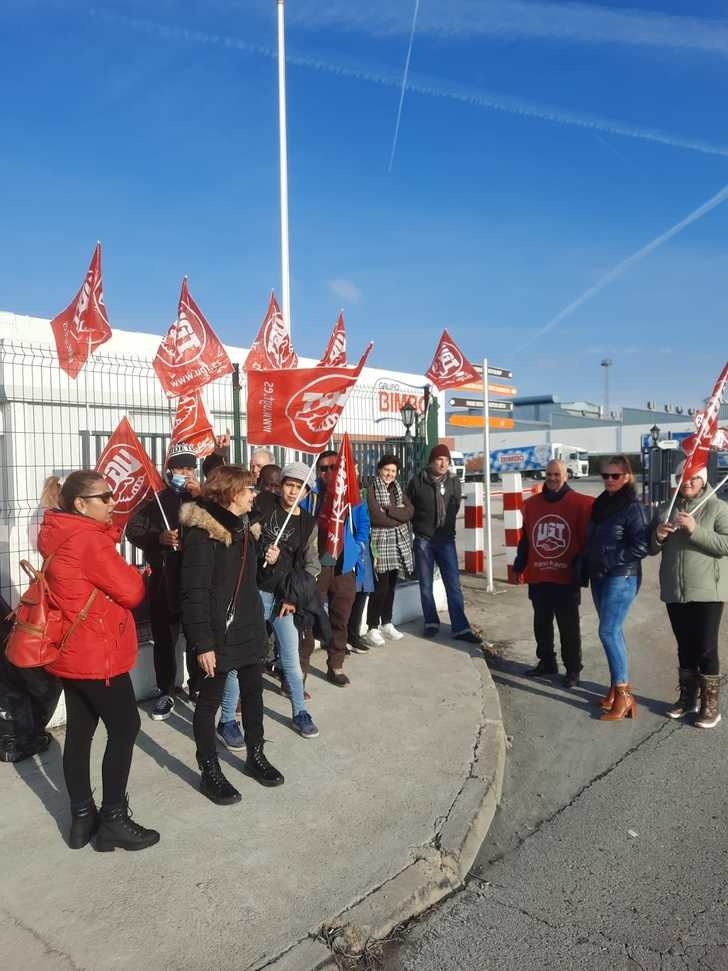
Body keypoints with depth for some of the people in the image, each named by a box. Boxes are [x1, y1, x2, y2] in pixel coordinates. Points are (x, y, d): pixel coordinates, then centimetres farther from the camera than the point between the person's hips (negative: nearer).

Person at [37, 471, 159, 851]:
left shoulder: (61, 537, 8)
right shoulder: (89, 540, -21)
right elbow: (131, 592, -18)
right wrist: (134, 572, 1)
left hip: (72, 652, 9)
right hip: (96, 654, -9)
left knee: (80, 732, 15)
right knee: (125, 728, 2)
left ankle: (82, 818, 26)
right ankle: (113, 820, 11)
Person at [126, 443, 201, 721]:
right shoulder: (155, 500, 3)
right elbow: (133, 530, 2)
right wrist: (158, 538, -14)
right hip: (164, 580, 0)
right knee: (164, 639, 8)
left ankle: (197, 687, 30)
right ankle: (166, 693, 23)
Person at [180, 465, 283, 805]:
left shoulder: (241, 526, 10)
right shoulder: (201, 533, -18)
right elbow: (194, 592, -21)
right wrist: (202, 643, -23)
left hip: (249, 627, 9)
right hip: (219, 633, -8)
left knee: (253, 691, 18)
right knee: (210, 699, 7)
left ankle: (255, 756, 36)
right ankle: (210, 772, 22)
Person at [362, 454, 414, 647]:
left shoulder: (397, 488, 15)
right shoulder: (370, 488, -6)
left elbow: (410, 511, 1)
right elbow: (376, 517, -17)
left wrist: (388, 510, -13)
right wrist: (400, 516, -5)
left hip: (399, 543, 6)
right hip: (380, 542, -6)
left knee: (391, 585, 11)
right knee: (380, 586, -8)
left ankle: (387, 624, 24)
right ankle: (372, 629, 2)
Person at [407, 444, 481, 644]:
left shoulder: (454, 482, 2)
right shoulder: (417, 481, -5)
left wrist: (447, 528, 12)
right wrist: (420, 525, 6)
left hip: (446, 540, 1)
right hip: (423, 540, -1)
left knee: (454, 585, -1)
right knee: (426, 585, 9)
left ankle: (460, 628, 3)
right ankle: (431, 623, 24)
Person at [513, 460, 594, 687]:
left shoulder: (580, 504, -6)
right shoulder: (531, 504, 7)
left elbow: (587, 540, -5)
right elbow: (526, 537, 14)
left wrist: (581, 568, -10)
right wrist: (520, 562, 9)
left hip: (567, 578, -5)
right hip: (537, 578, 5)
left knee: (568, 626, 5)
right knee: (541, 624, 16)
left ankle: (573, 669, 17)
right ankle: (546, 662, 31)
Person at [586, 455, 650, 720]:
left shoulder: (633, 507, -11)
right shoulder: (600, 504, 12)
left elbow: (641, 547, -17)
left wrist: (610, 560, -15)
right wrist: (588, 564, 11)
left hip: (622, 578, -8)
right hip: (599, 576, 8)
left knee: (608, 631, -13)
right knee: (613, 631, 12)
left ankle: (624, 694, -7)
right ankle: (618, 686, 20)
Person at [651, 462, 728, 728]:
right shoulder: (666, 509, 10)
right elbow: (652, 549, 13)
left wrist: (696, 530, -26)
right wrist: (658, 536, -9)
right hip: (674, 591, 5)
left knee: (706, 649, -1)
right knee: (685, 648, 14)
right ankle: (687, 698, 26)